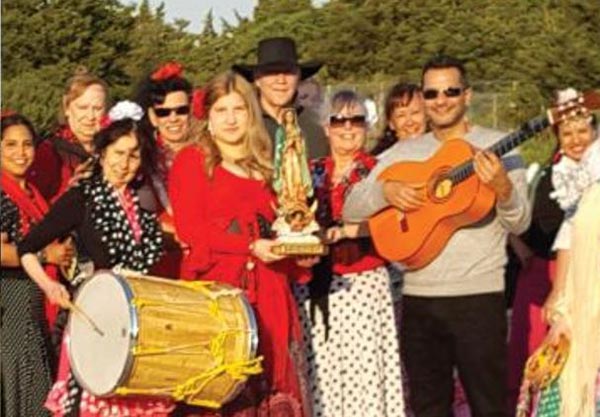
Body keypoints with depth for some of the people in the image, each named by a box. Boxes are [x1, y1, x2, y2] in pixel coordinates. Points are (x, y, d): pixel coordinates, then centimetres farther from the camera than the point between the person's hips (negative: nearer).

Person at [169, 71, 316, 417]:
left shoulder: (262, 166, 19)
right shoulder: (192, 160, 4)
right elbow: (190, 230, -7)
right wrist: (250, 246, -17)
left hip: (267, 288, 5)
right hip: (215, 286, -5)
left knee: (273, 382, 1)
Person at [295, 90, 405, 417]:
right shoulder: (312, 173, 15)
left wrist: (346, 230, -23)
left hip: (364, 283, -3)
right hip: (315, 287, 3)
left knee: (363, 366, -7)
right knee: (319, 370, 0)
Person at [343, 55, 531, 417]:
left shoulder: (497, 147, -1)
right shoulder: (403, 152, 10)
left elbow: (520, 224, -6)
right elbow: (351, 211, 7)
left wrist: (502, 187, -26)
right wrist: (385, 190, -13)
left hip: (478, 295, -4)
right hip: (418, 296, 4)